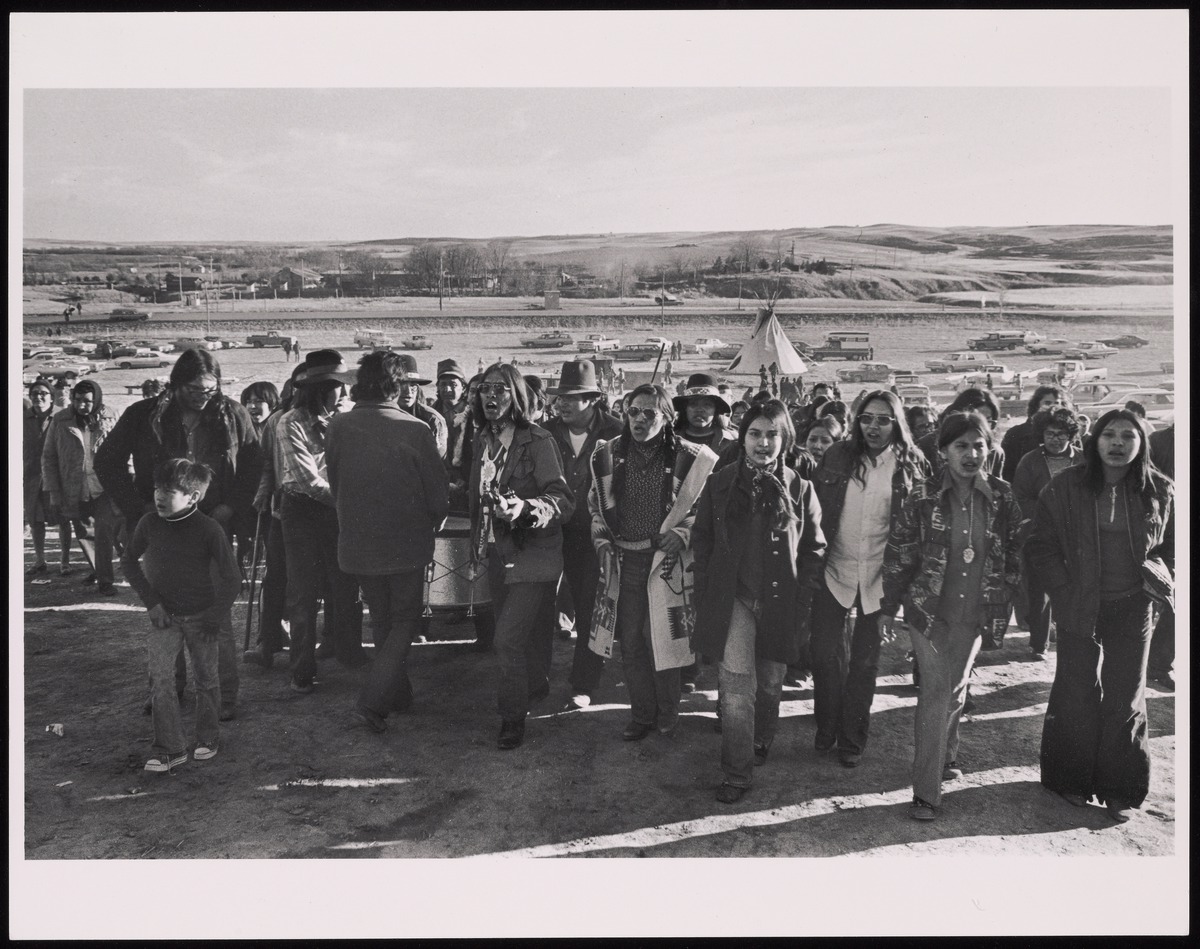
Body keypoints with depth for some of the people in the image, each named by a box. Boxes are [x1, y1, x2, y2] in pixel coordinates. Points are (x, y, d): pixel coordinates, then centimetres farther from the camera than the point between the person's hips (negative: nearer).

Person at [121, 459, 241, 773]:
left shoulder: (209, 530, -16)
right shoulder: (149, 523, -7)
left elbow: (231, 577, -9)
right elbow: (129, 561, 7)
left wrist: (216, 615, -11)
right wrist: (150, 601, -1)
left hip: (201, 617, -2)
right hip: (163, 616, 2)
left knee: (206, 680, 10)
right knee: (160, 680, -7)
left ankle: (207, 738, 28)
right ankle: (170, 748, 1)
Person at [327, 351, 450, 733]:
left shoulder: (338, 428, -9)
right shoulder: (415, 430, -18)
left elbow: (334, 486, 4)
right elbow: (439, 497, -11)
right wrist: (428, 528, 9)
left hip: (357, 543, 4)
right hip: (406, 543, -3)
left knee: (381, 619, 22)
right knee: (404, 622, 13)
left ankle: (398, 694, 34)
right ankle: (373, 700, 0)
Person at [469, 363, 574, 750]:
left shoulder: (537, 441, -15)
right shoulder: (482, 442, 7)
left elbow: (563, 499, -20)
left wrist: (526, 508, -36)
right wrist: (478, 544, 18)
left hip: (531, 556, -7)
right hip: (496, 555, 7)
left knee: (509, 638, -12)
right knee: (509, 637, 19)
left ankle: (513, 718, 5)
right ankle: (536, 687, 42)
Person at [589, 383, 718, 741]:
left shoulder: (688, 458, -6)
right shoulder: (607, 455, 5)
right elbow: (596, 505, 16)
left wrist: (680, 534, -12)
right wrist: (603, 542, 5)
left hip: (665, 560, -3)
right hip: (624, 561, 4)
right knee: (630, 642, 10)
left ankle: (667, 713, 23)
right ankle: (642, 714, 26)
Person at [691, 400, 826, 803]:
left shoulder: (800, 489, -1)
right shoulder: (720, 484, 1)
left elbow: (814, 550, 4)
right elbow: (701, 541, 7)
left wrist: (802, 602, -3)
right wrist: (704, 598, 1)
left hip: (781, 601, 1)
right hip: (733, 599, -1)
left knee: (769, 682, 16)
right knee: (737, 686, -10)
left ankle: (761, 742, 43)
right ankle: (736, 773, 2)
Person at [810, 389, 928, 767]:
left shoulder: (912, 466, -3)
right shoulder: (839, 457, -1)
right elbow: (813, 507, 2)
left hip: (880, 576, -1)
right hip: (835, 570, 1)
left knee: (865, 661, 11)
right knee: (824, 651, 1)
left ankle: (852, 738, 26)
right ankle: (827, 726, 25)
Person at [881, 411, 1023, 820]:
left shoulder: (1004, 498, -1)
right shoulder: (923, 498, -6)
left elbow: (1015, 556, 7)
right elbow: (898, 556, -2)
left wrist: (1005, 605, 5)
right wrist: (888, 609, -1)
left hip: (975, 614, 2)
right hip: (928, 610, -2)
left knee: (955, 690, 14)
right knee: (936, 692, -6)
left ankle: (946, 757, 38)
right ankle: (926, 792, 0)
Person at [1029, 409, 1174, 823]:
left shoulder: (1160, 491, 0)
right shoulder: (1065, 487, -6)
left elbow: (1173, 546, 12)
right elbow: (1041, 547, -3)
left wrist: (1162, 583, -2)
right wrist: (1066, 593, -9)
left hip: (1133, 610, 2)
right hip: (1080, 609, -1)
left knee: (1126, 697, 9)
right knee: (1078, 695, 6)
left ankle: (1121, 790, 22)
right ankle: (1071, 779, 23)